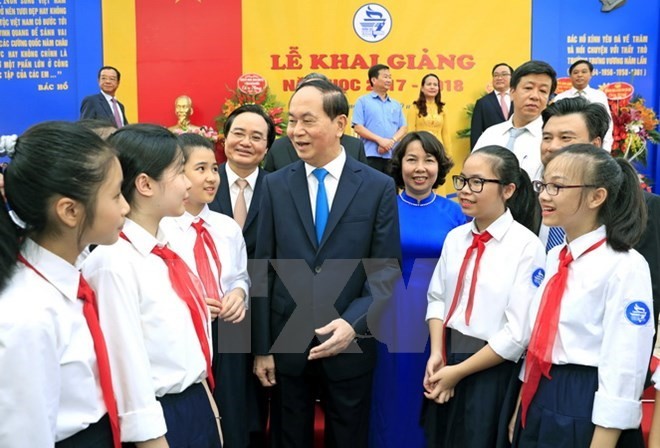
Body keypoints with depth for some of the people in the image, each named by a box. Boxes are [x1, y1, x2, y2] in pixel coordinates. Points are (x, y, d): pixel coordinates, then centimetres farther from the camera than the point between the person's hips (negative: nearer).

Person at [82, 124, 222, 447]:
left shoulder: (166, 245, 3)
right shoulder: (115, 261, -21)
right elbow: (129, 368, -20)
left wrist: (207, 405, 14)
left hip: (198, 407, 8)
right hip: (161, 420, -8)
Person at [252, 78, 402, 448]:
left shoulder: (379, 187, -3)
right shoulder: (275, 185, 2)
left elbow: (387, 267, -5)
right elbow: (263, 269, 1)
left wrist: (353, 323, -20)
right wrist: (262, 347, -1)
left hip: (351, 343, -1)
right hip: (286, 344, 2)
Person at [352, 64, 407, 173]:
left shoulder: (396, 104, 17)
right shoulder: (363, 101, 3)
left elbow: (403, 127, 12)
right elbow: (357, 127, -5)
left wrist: (392, 141, -9)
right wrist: (380, 140, -14)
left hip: (393, 156, 5)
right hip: (371, 156, -4)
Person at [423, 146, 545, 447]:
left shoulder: (527, 246, -15)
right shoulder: (455, 237, 3)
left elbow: (517, 333, -17)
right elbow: (437, 298, 7)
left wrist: (458, 372, -12)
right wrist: (436, 354, -9)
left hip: (491, 373, -5)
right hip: (444, 363, 5)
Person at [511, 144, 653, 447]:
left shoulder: (625, 267, -16)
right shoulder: (554, 257, 7)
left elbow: (623, 371, -18)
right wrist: (520, 411, 15)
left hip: (586, 415, -7)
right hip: (539, 408, 7)